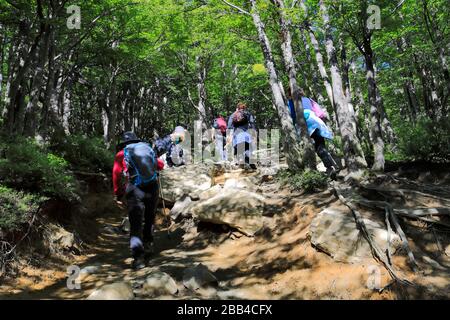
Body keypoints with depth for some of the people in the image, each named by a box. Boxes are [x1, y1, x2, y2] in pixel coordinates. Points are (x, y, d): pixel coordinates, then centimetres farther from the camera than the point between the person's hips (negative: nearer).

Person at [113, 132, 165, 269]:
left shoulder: (121, 154, 11)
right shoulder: (148, 149, 18)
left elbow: (116, 174, 2)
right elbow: (161, 165, 21)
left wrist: (117, 194, 9)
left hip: (135, 190, -3)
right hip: (153, 187, 3)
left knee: (136, 224, -2)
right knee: (149, 219, 23)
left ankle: (138, 257, -14)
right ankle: (148, 245, 34)